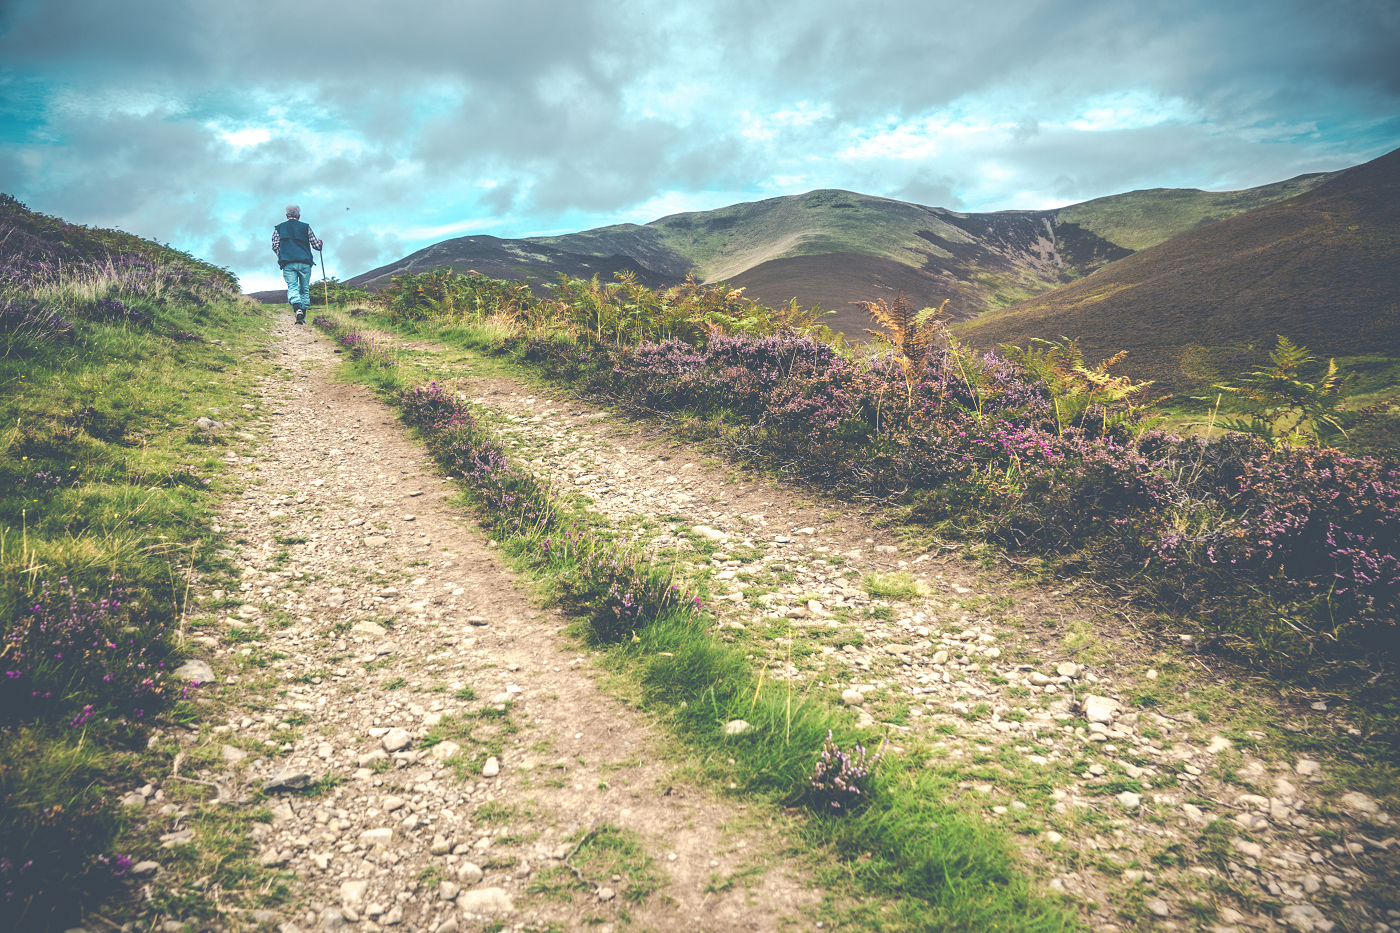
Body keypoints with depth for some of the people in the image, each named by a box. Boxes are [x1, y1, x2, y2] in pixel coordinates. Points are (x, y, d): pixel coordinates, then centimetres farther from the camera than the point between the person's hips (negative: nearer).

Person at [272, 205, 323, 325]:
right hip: (304, 262, 0)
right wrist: (319, 243, 33)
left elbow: (275, 247, 8)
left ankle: (297, 309, -33)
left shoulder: (278, 228, 14)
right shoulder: (306, 227, 11)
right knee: (304, 289, 10)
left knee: (292, 287, -7)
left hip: (288, 263, 0)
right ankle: (303, 315, 6)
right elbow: (316, 245, 11)